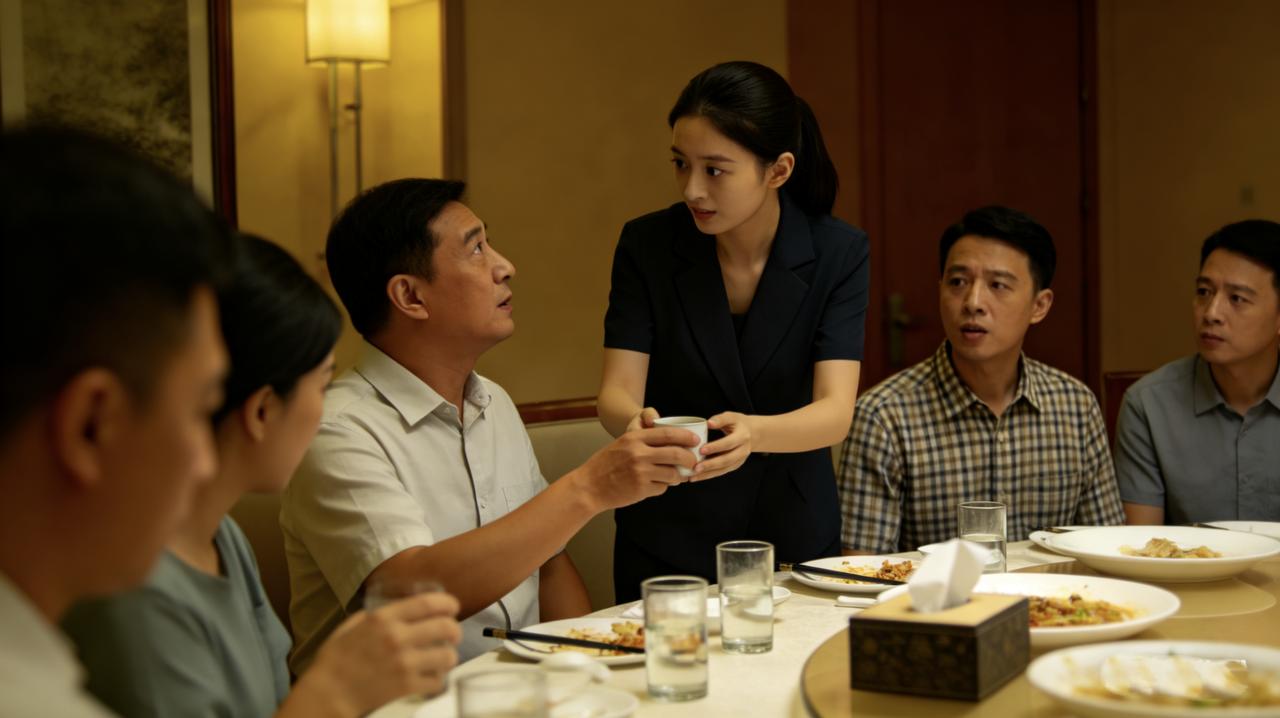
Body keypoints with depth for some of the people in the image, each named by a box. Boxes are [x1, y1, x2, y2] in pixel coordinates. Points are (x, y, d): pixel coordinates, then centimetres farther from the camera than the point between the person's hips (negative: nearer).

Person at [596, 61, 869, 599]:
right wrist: (634, 422, -38)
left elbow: (835, 411, -19)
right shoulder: (647, 245, -9)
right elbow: (617, 392, -14)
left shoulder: (838, 252, -11)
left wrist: (753, 433, -40)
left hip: (795, 535, 0)